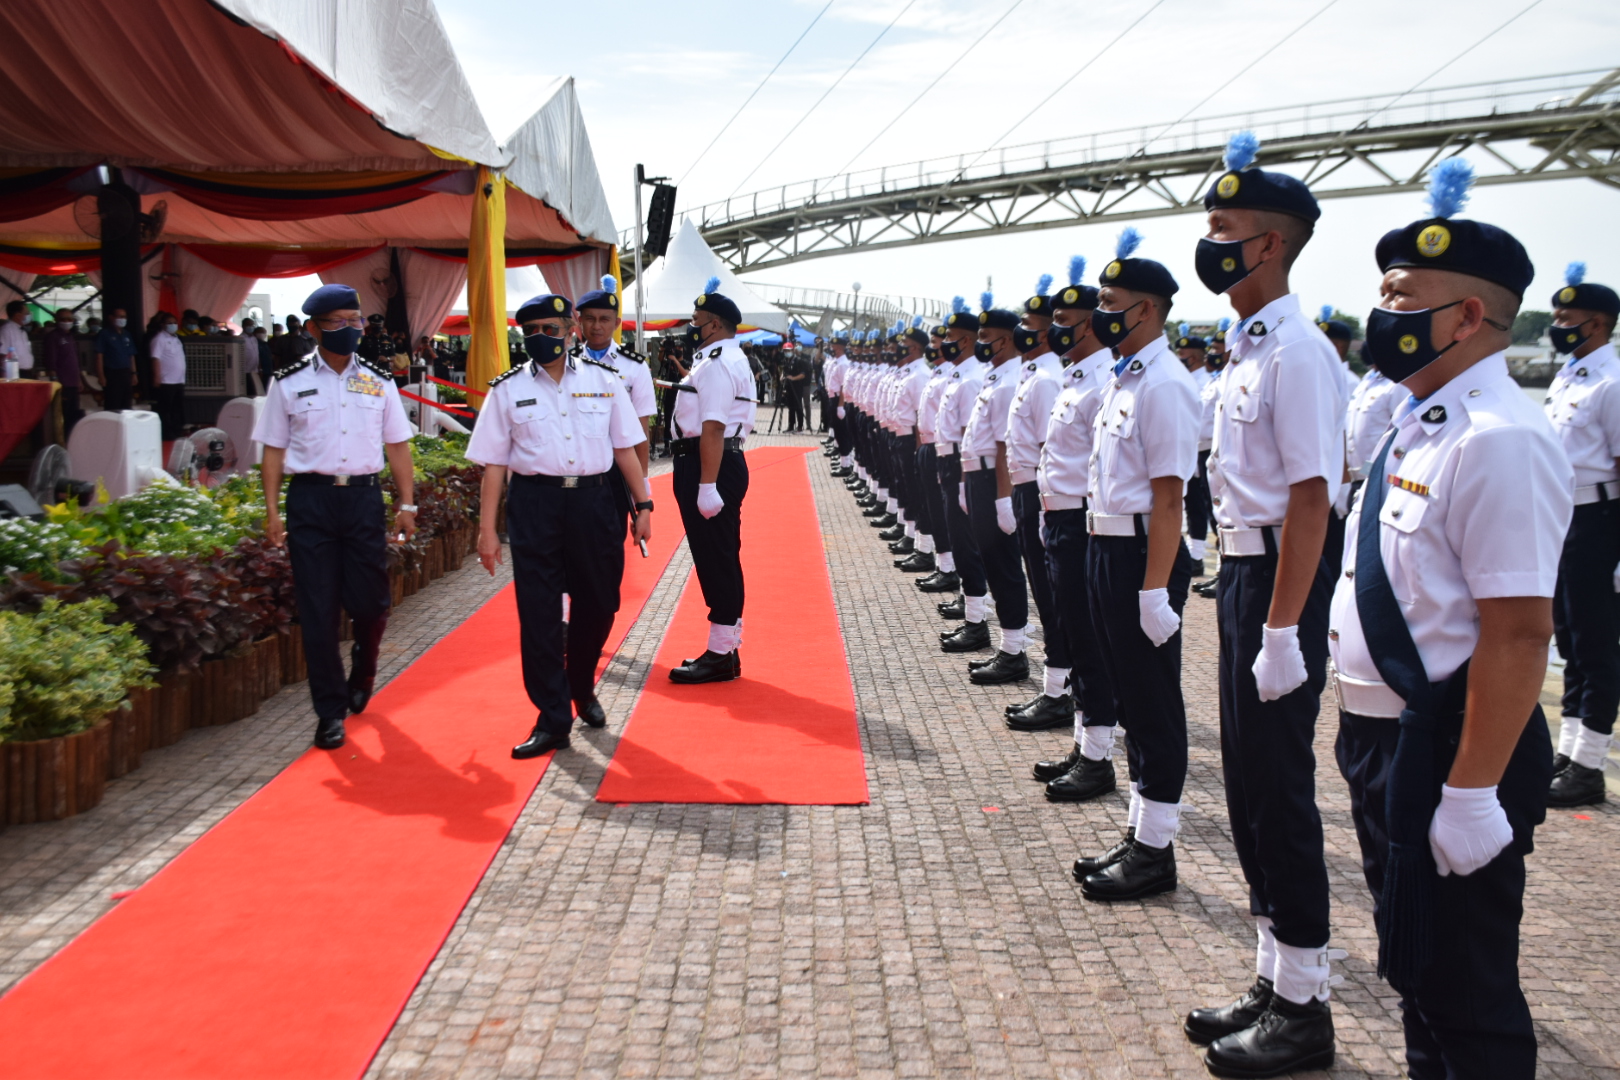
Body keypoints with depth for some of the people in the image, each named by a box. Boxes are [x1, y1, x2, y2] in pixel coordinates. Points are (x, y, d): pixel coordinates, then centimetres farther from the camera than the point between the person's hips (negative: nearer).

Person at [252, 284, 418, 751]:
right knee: (318, 609, 0)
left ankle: (362, 673, 37)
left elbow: (397, 446, 10)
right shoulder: (289, 383, 3)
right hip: (310, 498, -1)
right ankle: (330, 710, 11)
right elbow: (274, 449, 5)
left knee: (370, 602, 4)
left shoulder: (378, 382, 9)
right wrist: (272, 511, -1)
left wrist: (407, 505, 6)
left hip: (363, 496, 2)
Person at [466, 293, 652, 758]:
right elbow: (494, 464, 4)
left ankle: (582, 689, 36)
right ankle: (552, 719, 8)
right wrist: (487, 529, 1)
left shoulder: (604, 380, 6)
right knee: (538, 613, -1)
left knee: (598, 603, 10)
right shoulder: (508, 389, 4)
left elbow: (625, 447, 9)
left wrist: (643, 504, 6)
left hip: (594, 500, 1)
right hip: (534, 502, -1)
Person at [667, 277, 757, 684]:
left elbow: (712, 428, -24)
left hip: (709, 465, -11)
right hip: (725, 463, 11)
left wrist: (707, 486, -27)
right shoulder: (729, 359, 18)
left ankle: (721, 654, 2)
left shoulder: (716, 364, -16)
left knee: (716, 559, -5)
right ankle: (725, 647, 25)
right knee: (718, 558, 15)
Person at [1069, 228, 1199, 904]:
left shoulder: (1162, 385, -16)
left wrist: (1155, 589, -23)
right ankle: (1139, 833, 28)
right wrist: (1109, 565, 17)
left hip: (1140, 556, -10)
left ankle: (1155, 852, 13)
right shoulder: (1124, 378, 13)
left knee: (1154, 706, 1)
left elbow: (1168, 496, -21)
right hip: (1108, 550, 10)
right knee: (1131, 701, 16)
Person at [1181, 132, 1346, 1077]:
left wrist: (1283, 632, -22)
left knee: (1280, 789, -1)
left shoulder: (1297, 352, -16)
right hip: (1243, 571, 10)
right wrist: (1243, 601, 17)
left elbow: (1310, 500, -20)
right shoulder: (1248, 348, 12)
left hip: (1280, 580, -10)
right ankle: (1276, 981, 30)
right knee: (1250, 783, 16)